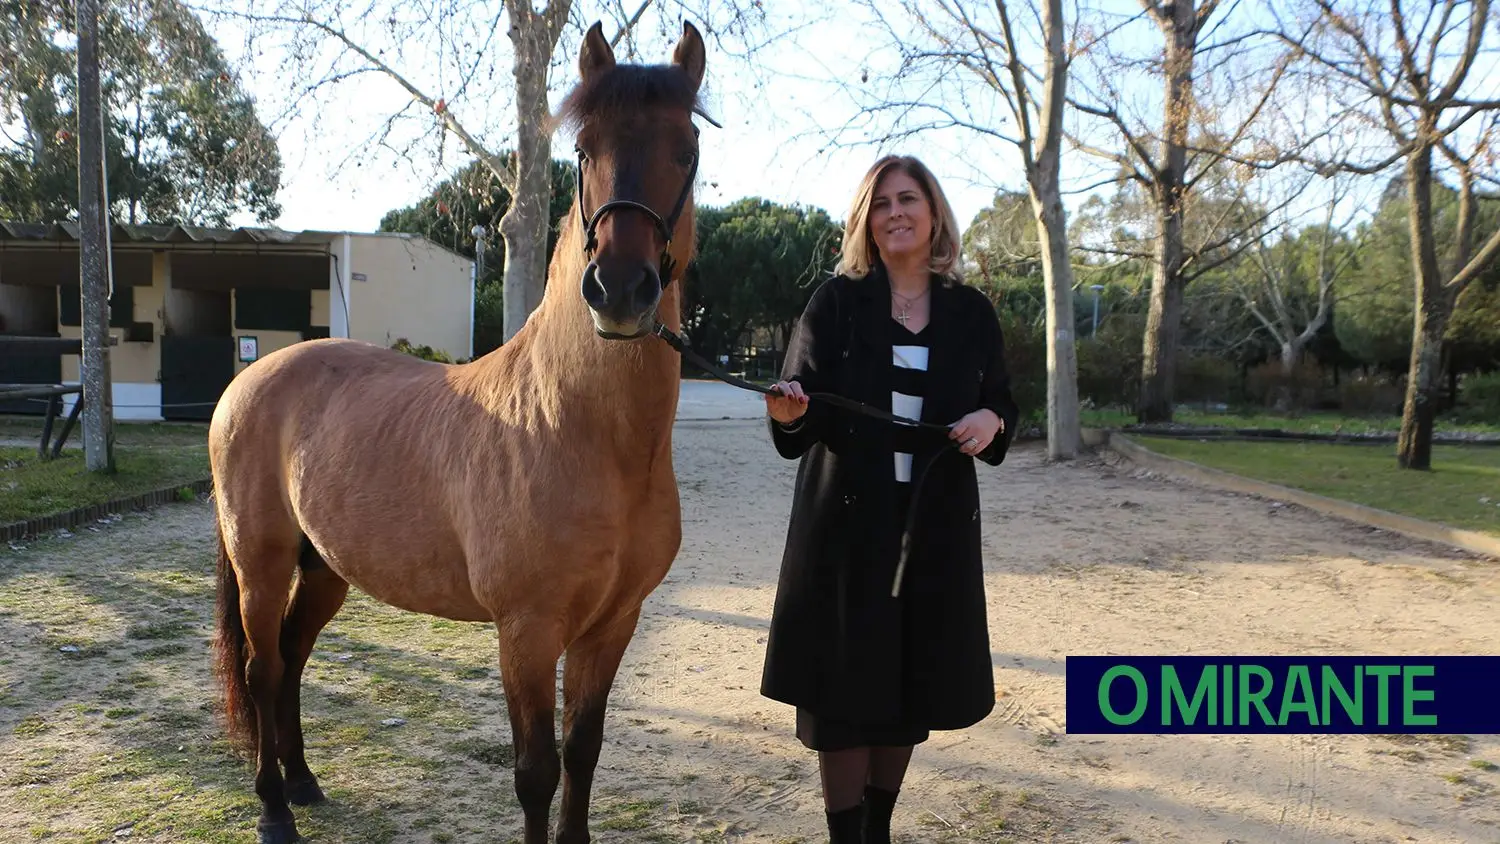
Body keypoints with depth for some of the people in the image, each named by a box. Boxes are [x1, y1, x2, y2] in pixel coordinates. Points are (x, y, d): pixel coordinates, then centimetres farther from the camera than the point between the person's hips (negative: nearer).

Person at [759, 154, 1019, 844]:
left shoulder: (972, 314, 5)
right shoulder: (835, 302, -1)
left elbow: (1003, 406, 13)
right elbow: (803, 419, -4)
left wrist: (991, 422, -10)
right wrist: (790, 412, -26)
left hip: (936, 527, 3)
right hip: (847, 522, -2)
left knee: (912, 684, 12)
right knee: (843, 683, 1)